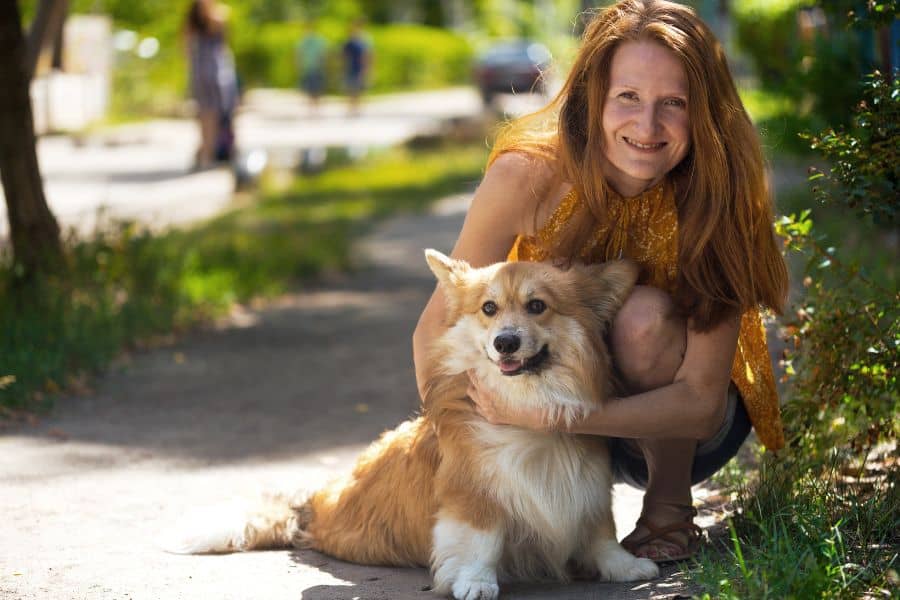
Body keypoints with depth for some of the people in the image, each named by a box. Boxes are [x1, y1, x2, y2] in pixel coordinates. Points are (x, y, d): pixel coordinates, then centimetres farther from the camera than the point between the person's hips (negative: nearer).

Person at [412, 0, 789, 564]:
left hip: (679, 430, -1)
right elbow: (438, 328, -16)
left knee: (644, 315, -31)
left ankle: (670, 510, -7)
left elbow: (702, 401, -28)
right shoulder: (529, 177, -23)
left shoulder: (712, 200, -25)